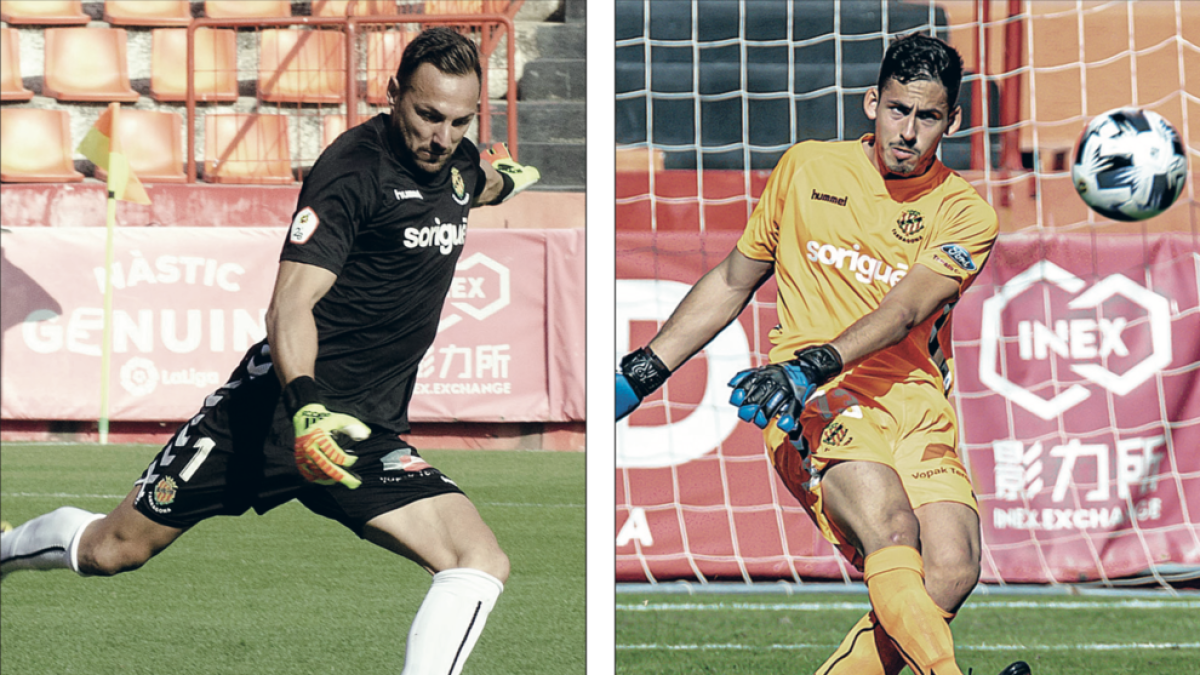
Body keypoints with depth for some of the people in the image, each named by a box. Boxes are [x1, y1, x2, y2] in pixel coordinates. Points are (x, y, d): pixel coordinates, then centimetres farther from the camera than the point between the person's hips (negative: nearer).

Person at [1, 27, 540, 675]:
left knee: (482, 561, -19)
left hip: (364, 434, 5)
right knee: (112, 548, 6)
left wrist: (499, 181, 24)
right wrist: (304, 405, -41)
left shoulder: (458, 164, 6)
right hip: (274, 401, -5)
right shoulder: (353, 167, -16)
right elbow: (290, 304, -28)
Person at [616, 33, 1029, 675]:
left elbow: (902, 314, -11)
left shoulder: (965, 214, 6)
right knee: (890, 526, -31)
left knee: (951, 571, -23)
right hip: (812, 404, -1)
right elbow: (732, 282, 23)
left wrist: (811, 366, -28)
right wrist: (640, 374, 19)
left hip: (916, 402, 1)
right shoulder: (807, 167, 11)